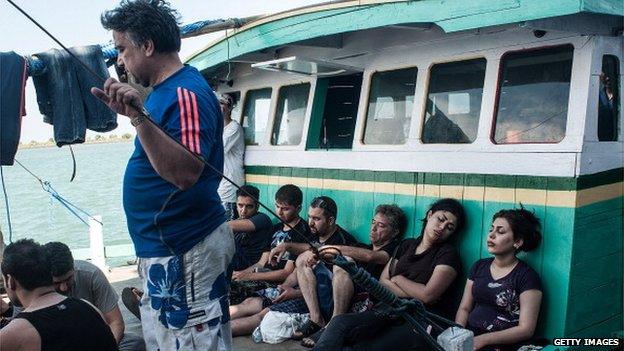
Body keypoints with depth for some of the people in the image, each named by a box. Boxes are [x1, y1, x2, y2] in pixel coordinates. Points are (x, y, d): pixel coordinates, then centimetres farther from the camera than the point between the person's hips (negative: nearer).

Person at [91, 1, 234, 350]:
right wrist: (131, 110, 17)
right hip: (163, 247, 11)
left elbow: (186, 173, -32)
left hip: (185, 252, -11)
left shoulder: (186, 93, -19)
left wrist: (140, 116, -36)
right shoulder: (163, 90, 12)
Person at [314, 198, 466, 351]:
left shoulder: (448, 254, 4)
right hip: (392, 311, 5)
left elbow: (428, 295, -9)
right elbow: (383, 282, 12)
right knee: (339, 322, -26)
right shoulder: (406, 245, 21)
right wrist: (415, 294, -3)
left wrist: (398, 278, 7)